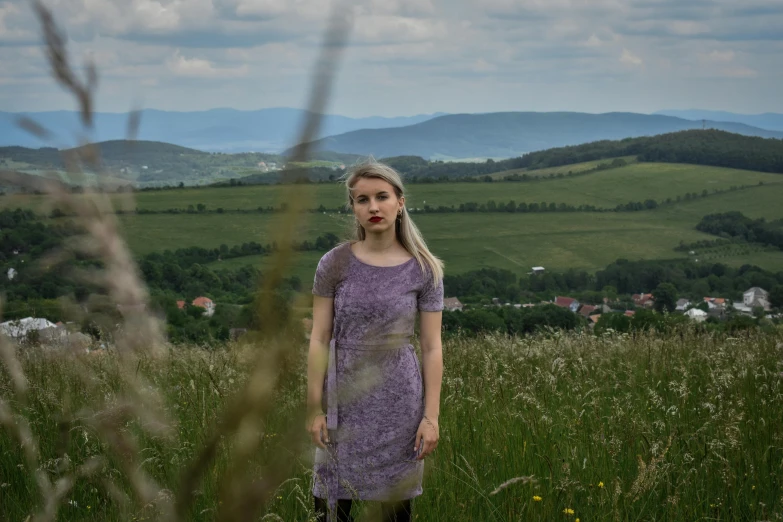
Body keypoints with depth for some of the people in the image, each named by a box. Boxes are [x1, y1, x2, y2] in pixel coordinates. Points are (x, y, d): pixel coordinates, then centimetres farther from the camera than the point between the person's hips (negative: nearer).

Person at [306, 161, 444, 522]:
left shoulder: (424, 270, -3)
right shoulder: (335, 263, -3)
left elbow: (432, 348, -1)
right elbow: (319, 340, -1)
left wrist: (431, 416, -5)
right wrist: (314, 408, -4)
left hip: (398, 399, 0)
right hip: (344, 398, 0)